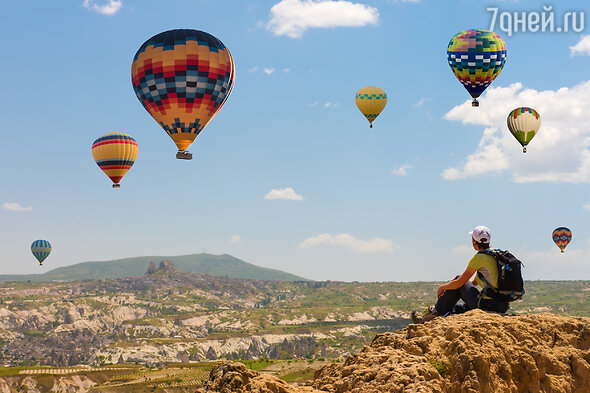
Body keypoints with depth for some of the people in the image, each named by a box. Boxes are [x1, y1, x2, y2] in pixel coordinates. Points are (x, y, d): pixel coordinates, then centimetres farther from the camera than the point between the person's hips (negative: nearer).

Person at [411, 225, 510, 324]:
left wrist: (442, 287, 13)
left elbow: (458, 283, -6)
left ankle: (435, 312, 18)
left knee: (458, 281, 10)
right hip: (503, 306, 8)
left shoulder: (478, 258, -10)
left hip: (487, 304, -8)